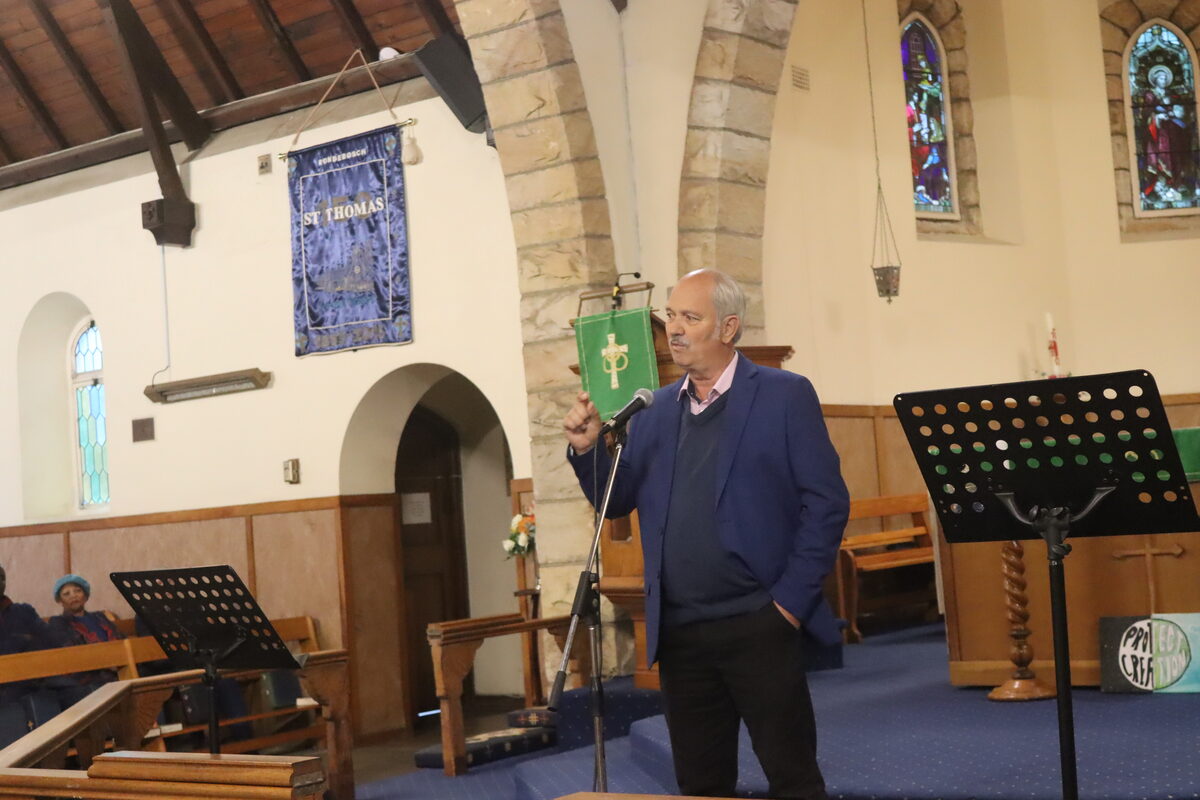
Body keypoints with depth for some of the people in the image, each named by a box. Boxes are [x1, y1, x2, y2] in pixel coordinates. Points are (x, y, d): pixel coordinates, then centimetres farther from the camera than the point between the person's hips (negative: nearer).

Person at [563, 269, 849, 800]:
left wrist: (791, 600, -11)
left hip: (758, 625, -5)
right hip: (679, 632, 5)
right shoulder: (654, 411, 11)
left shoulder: (784, 396, -3)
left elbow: (827, 504, -6)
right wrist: (587, 448, -5)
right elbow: (619, 502, 14)